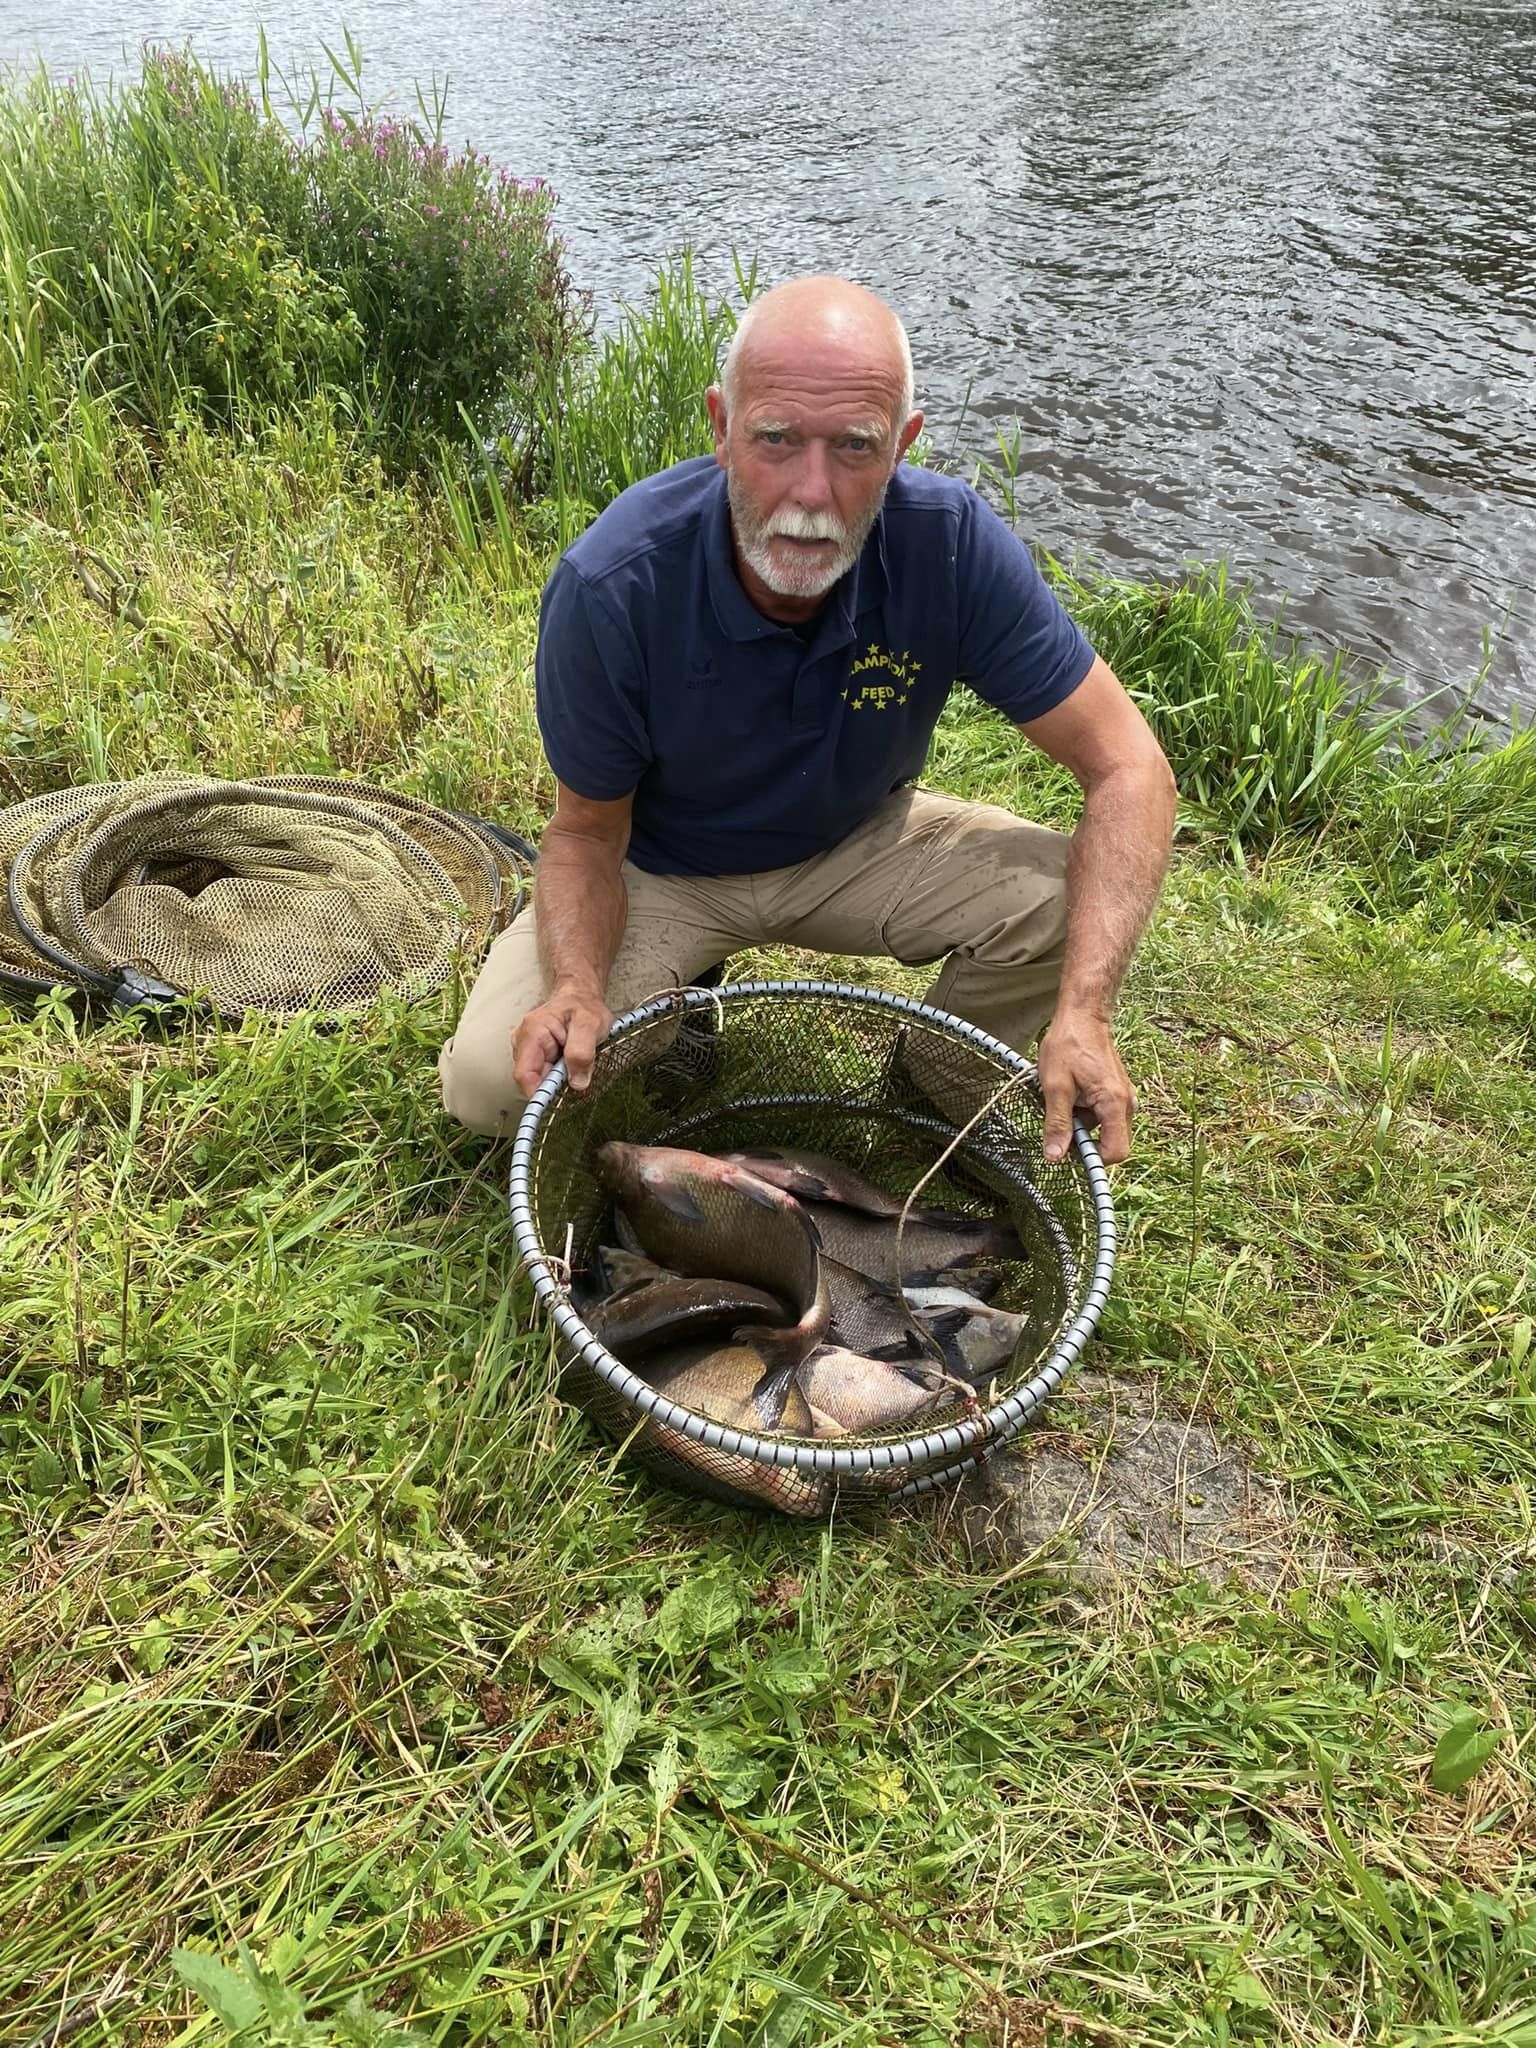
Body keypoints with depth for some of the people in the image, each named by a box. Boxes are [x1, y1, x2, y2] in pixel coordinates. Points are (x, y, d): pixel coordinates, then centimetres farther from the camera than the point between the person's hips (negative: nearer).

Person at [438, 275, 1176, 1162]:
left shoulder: (954, 543, -27)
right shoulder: (610, 587, -30)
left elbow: (1128, 768, -23)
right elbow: (588, 831, -16)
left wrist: (1084, 1013, -37)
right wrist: (578, 987, -38)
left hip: (860, 840, 2)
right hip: (663, 865, -1)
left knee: (1069, 906, -24)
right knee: (490, 1080, -21)